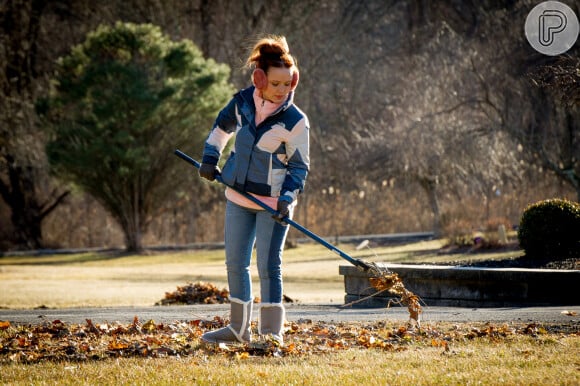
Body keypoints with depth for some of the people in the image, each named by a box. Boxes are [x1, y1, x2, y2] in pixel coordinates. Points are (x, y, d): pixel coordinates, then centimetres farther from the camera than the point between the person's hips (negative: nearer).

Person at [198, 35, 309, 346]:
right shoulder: (243, 102, -2)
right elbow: (222, 126, 19)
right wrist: (210, 158, 8)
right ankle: (238, 328, 27)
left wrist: (287, 197, -22)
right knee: (235, 264, 13)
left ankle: (272, 332, -2)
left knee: (268, 267, -9)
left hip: (273, 202, -5)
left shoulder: (295, 121, -14)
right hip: (238, 196, 5)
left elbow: (299, 167, -8)